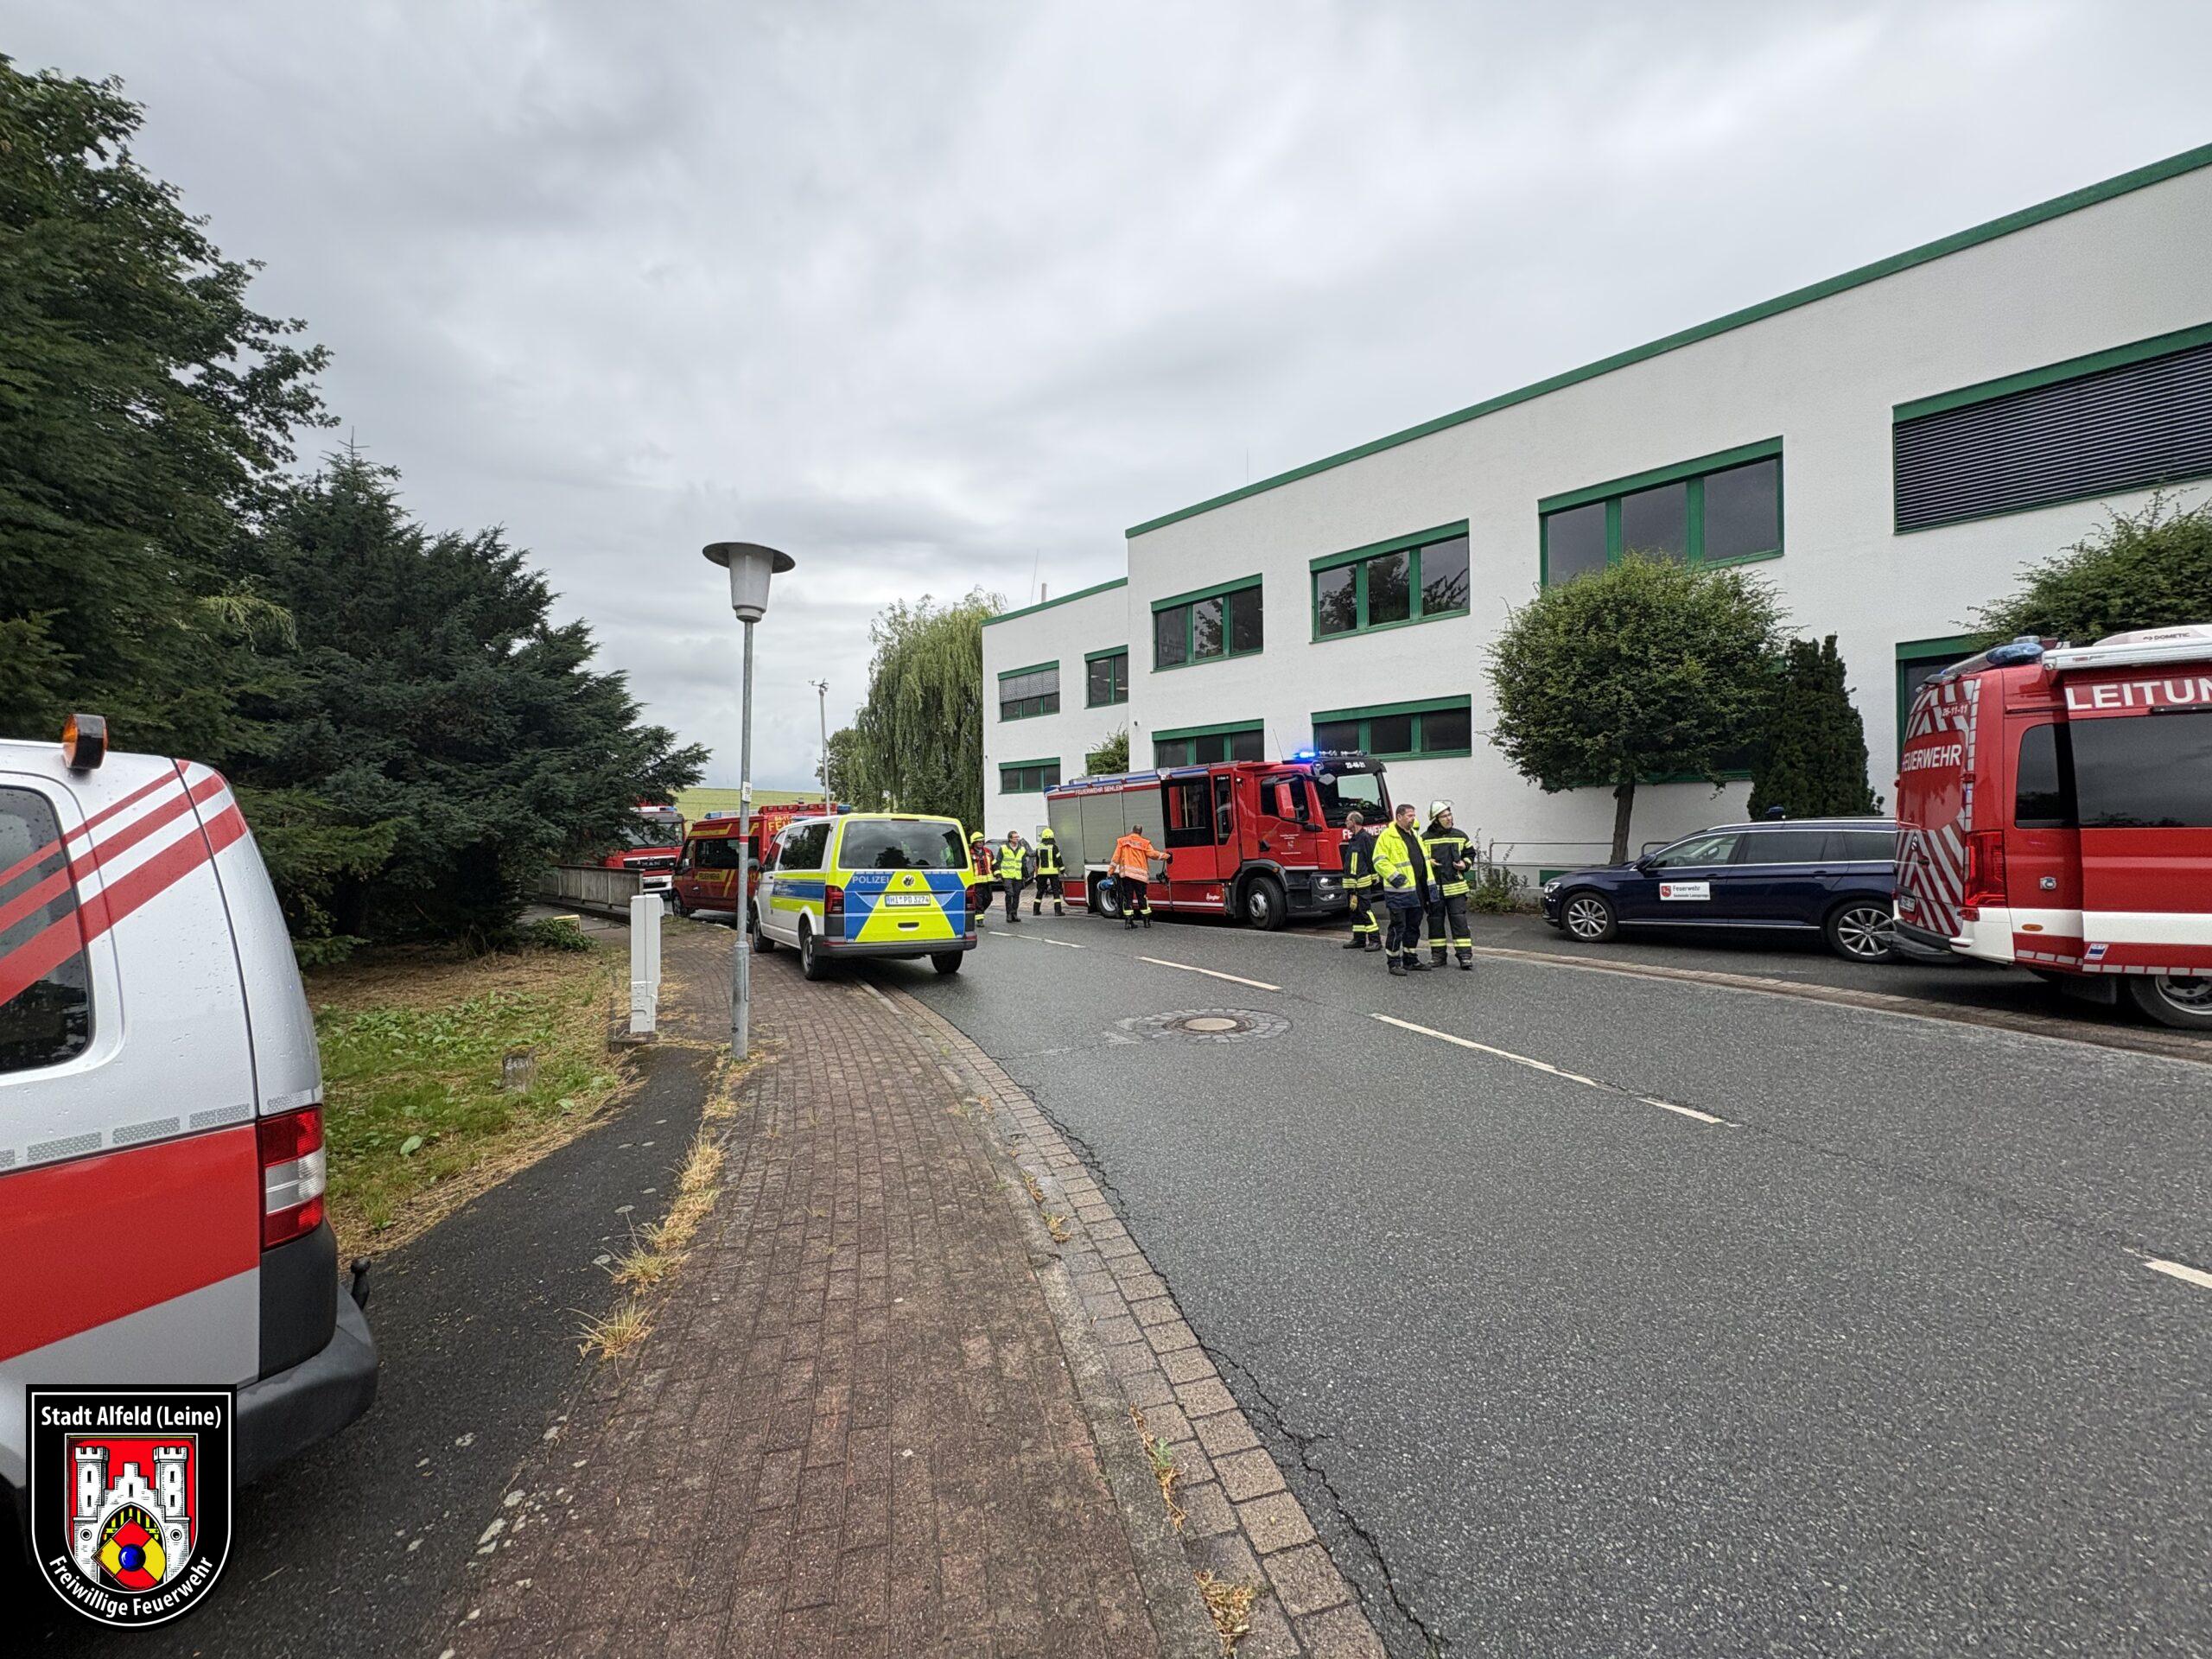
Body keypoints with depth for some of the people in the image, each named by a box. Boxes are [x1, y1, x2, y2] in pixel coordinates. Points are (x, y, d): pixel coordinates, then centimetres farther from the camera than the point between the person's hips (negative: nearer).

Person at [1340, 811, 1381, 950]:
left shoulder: (1365, 837, -12)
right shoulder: (1353, 838, 18)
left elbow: (1371, 859, -14)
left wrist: (1372, 878, -14)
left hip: (1362, 882, -10)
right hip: (1353, 883, 10)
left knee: (1365, 910, -9)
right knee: (1355, 910, 13)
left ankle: (1375, 940, -7)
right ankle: (1359, 939, 20)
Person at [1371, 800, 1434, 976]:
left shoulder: (1415, 835, 18)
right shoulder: (1387, 836, -9)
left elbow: (1424, 860, 24)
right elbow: (1380, 861, -14)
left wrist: (1430, 883, 18)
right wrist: (1394, 876, -22)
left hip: (1416, 891, 8)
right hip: (1398, 891, -8)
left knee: (1413, 926, 14)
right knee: (1398, 927, -4)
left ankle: (1411, 960, 25)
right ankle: (1394, 963, 4)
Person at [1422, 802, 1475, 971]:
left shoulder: (1460, 836, 6)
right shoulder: (1424, 838, -1)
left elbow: (1470, 854, 17)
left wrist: (1465, 864, -2)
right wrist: (1427, 863, -14)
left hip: (1456, 887, 0)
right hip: (1433, 887, 0)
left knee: (1459, 921, -4)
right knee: (1435, 922, 8)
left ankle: (1466, 957, 0)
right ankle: (1438, 956, 19)